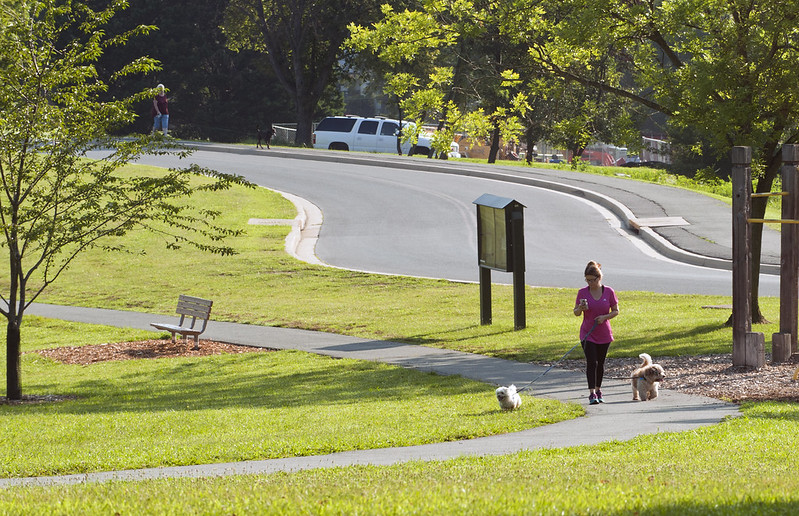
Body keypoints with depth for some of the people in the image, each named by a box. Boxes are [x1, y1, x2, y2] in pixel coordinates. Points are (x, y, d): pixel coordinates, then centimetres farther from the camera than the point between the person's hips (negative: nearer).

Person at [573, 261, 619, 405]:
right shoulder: (582, 292, -4)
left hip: (604, 334, 1)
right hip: (587, 334, -1)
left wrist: (605, 317, -15)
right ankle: (592, 393, -16)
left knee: (600, 363, 12)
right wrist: (581, 308, -21)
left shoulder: (608, 292, -4)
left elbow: (616, 311, 3)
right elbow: (576, 313, 2)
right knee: (591, 362, -12)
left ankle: (598, 390, 28)